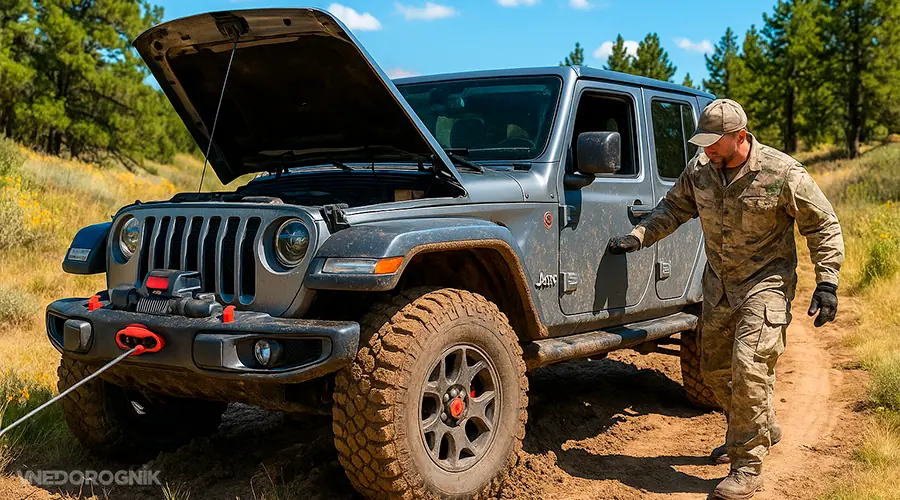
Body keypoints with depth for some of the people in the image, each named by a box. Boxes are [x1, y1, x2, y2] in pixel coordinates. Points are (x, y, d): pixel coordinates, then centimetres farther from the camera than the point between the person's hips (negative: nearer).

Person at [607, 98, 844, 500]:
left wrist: (827, 283, -14)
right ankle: (760, 429, 39)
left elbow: (824, 227, -9)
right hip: (719, 283, 6)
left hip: (765, 283, -6)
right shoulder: (699, 169, -5)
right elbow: (673, 208, 11)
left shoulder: (783, 173, -19)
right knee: (715, 369, 13)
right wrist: (637, 237, -2)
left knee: (748, 367, -17)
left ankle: (748, 467, -5)